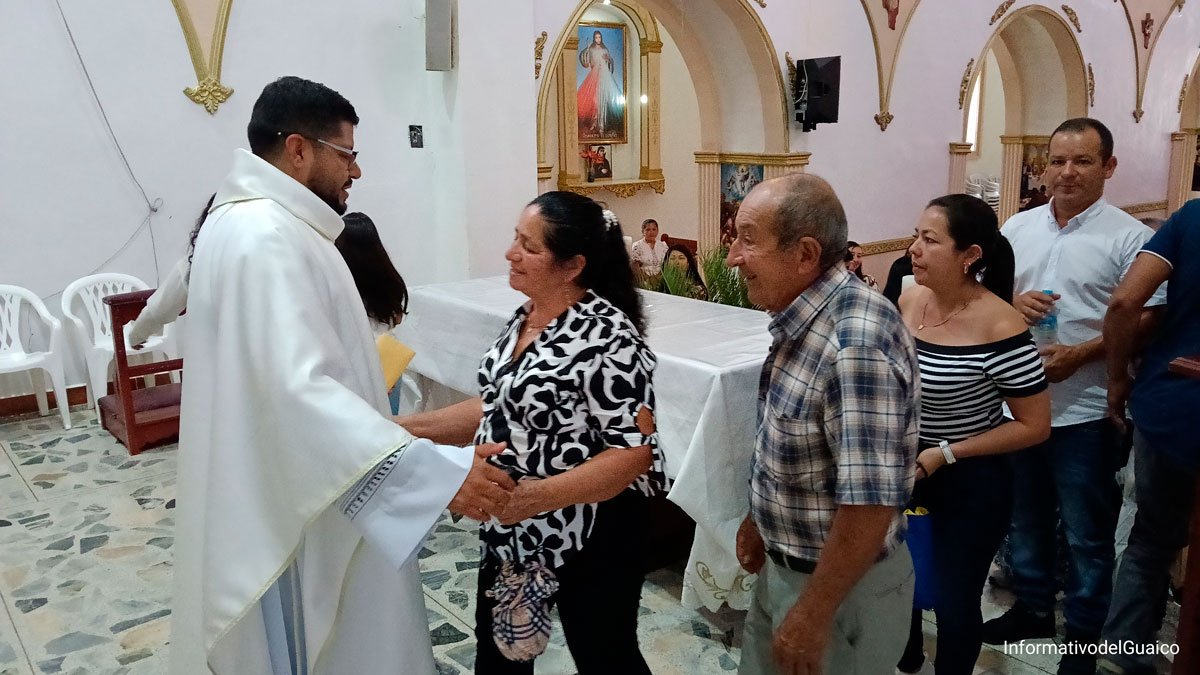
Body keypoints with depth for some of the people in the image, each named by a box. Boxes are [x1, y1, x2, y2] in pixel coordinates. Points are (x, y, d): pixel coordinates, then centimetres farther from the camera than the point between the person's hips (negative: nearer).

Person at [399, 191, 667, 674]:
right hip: (512, 530, 8)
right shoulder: (524, 317, 2)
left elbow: (634, 452, -24)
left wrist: (536, 496, -34)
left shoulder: (607, 337, -24)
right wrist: (410, 426, 5)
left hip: (590, 538, -8)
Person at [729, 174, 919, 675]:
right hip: (782, 566, 9)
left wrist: (814, 614, -23)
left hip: (843, 587, -8)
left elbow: (871, 503, -30)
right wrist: (761, 518, 19)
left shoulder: (855, 345, -31)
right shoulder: (804, 319, -1)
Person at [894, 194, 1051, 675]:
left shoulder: (999, 328, -24)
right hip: (904, 470, 6)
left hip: (970, 482, -6)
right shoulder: (908, 300, -6)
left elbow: (1034, 427, -17)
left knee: (952, 600, 9)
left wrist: (944, 454, -21)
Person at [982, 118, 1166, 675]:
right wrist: (1011, 301, -9)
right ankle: (1032, 606, 39)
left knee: (1086, 532, 8)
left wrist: (1080, 354, -22)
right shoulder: (1018, 227, 7)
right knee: (1025, 516, 19)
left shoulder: (1129, 237, -8)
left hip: (1086, 411, -4)